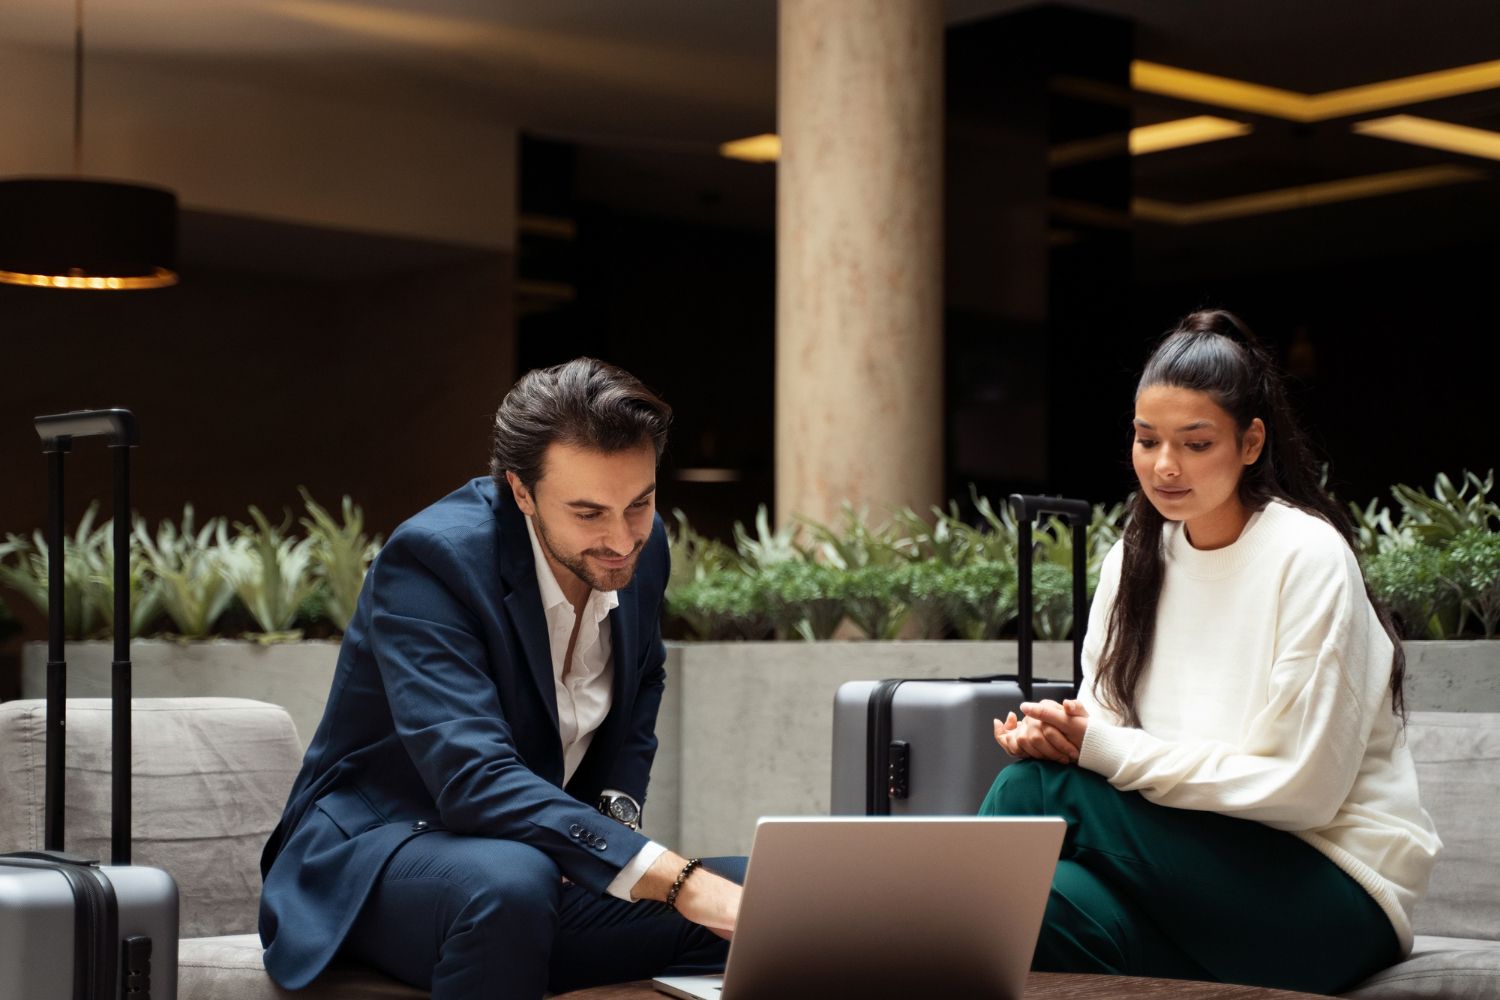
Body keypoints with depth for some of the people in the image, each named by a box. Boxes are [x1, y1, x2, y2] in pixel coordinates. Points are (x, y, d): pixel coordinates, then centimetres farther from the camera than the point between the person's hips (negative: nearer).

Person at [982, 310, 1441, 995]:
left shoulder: (1307, 558, -12)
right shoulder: (1133, 557, 7)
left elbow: (1301, 790, -16)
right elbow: (1105, 725, 10)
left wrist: (1105, 749, -20)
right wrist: (1056, 732, -15)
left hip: (1331, 896, -5)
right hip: (1204, 855, 5)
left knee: (1037, 788, -24)